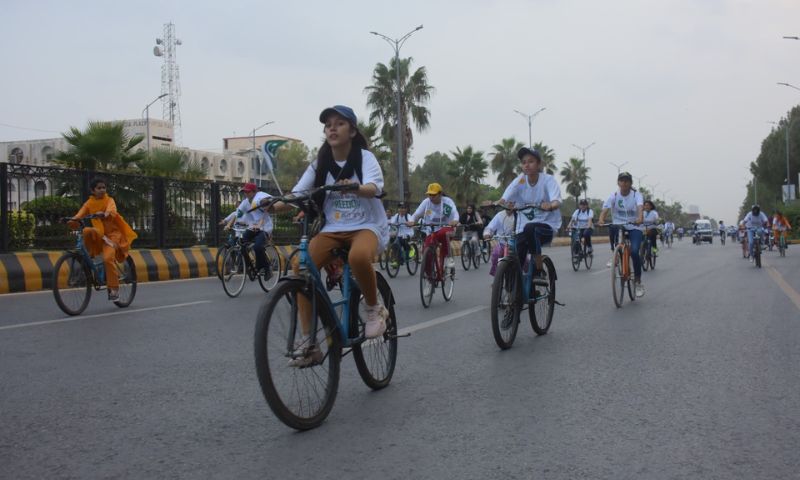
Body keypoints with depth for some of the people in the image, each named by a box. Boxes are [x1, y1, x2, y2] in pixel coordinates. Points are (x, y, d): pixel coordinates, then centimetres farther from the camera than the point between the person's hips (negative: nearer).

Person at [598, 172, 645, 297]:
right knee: (613, 228, -31)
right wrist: (601, 220, -36)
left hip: (634, 228, -3)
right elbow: (605, 209, -15)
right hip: (619, 226, 3)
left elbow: (640, 207, -25)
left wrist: (640, 218, -47)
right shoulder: (614, 196, -2)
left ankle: (638, 281, -4)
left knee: (634, 252, -21)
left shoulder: (636, 195, -6)